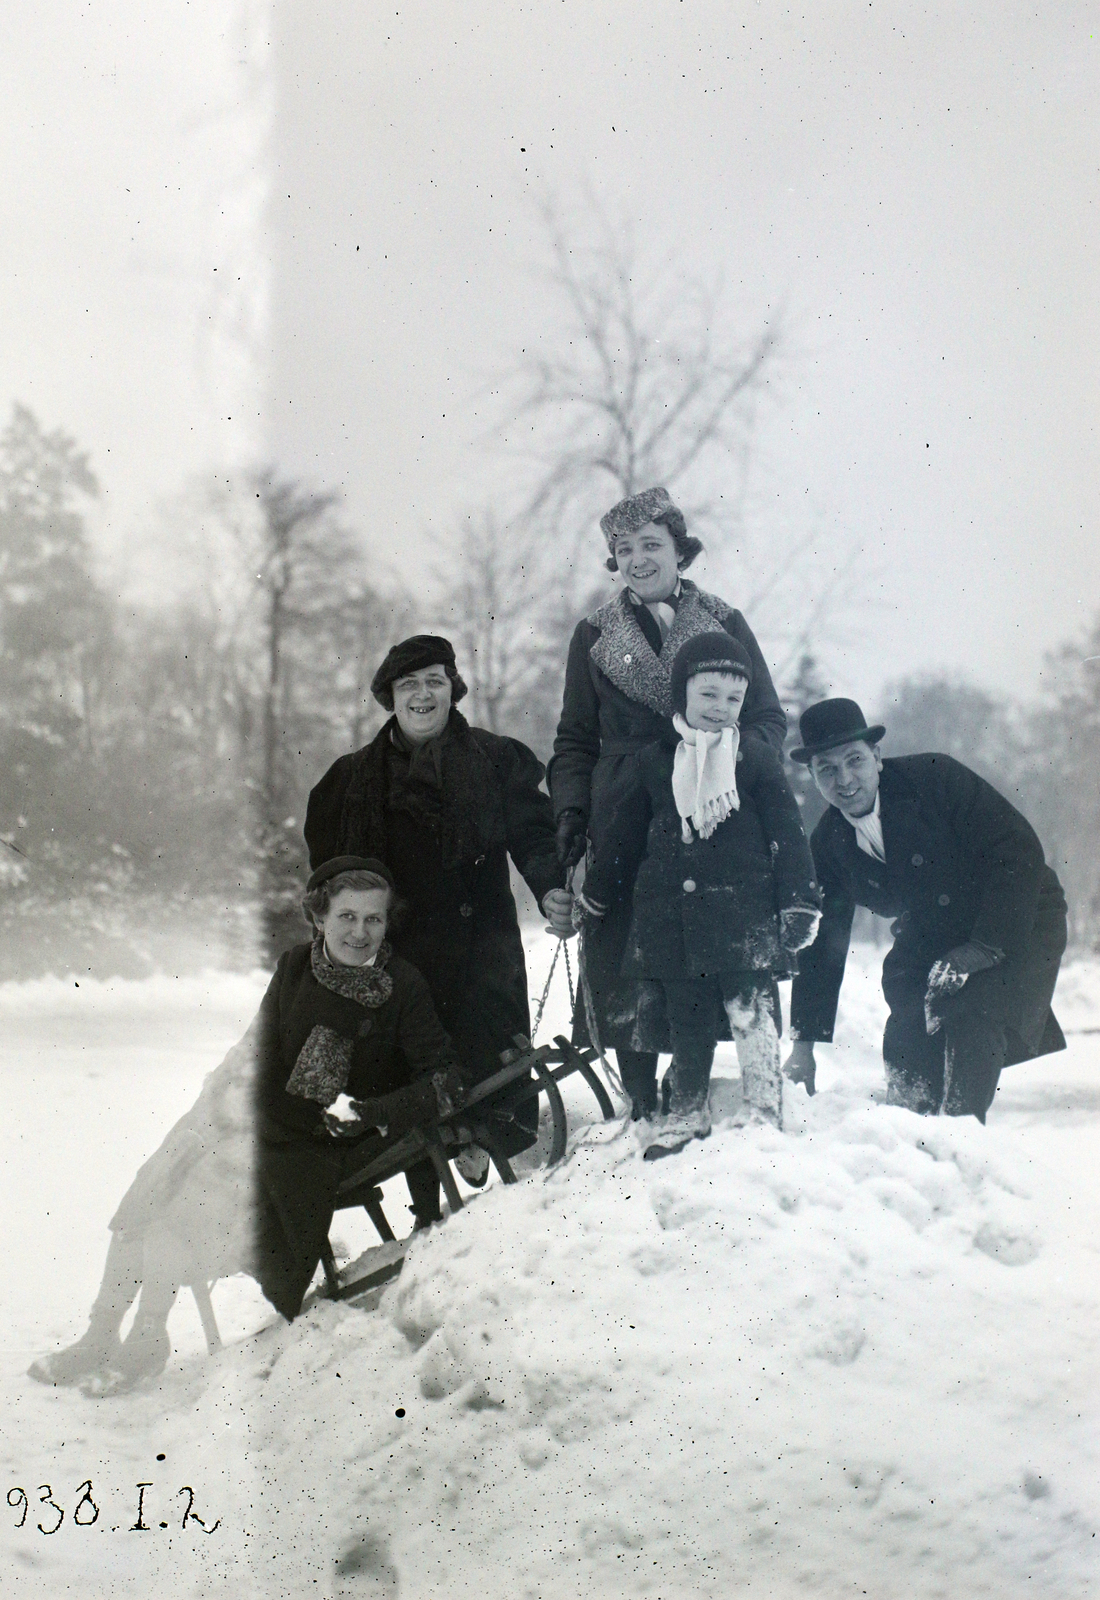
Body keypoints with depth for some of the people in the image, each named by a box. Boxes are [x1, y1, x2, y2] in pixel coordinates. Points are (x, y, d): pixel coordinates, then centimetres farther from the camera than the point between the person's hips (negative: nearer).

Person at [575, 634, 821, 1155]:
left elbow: (789, 835, 2)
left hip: (744, 919, -3)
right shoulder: (655, 763, 8)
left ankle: (766, 1118, 3)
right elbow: (623, 835, 17)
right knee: (687, 1023, 12)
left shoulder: (756, 760, 1)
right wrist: (591, 898, 22)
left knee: (754, 1019, -4)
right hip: (675, 924, 3)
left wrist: (800, 903, -4)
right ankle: (686, 1112, 24)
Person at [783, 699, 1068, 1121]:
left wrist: (986, 946, -26)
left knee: (972, 1022, -26)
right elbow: (822, 942, 3)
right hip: (930, 942, 5)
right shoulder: (828, 844, -5)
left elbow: (1019, 851, -22)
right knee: (905, 1044, -13)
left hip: (1016, 924, -5)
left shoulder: (935, 777, -21)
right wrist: (803, 1043, 0)